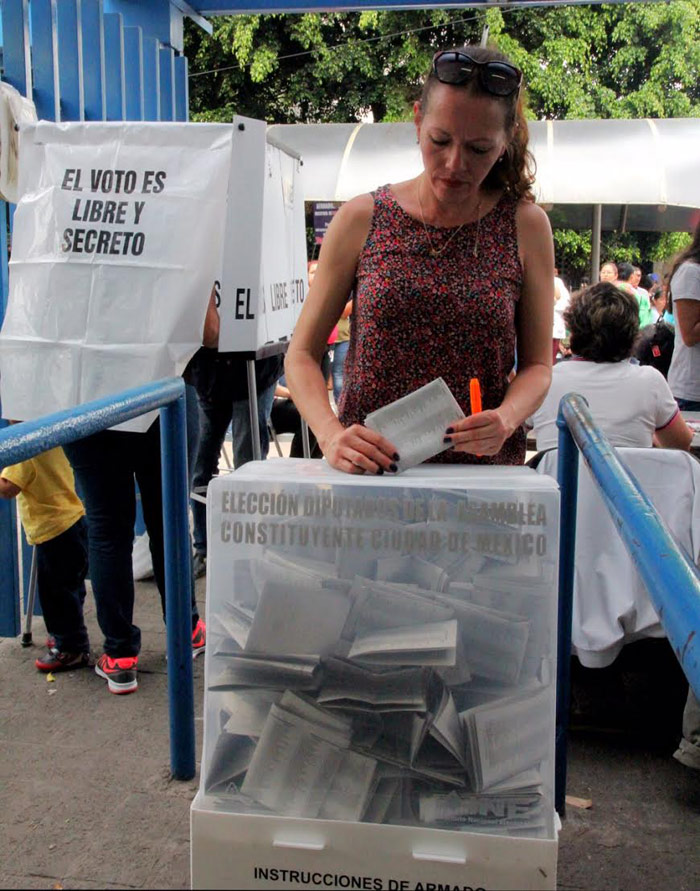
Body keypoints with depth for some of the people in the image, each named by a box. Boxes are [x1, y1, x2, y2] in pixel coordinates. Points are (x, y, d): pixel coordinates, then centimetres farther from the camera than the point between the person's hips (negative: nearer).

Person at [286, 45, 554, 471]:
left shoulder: (525, 225, 5)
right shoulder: (361, 220, 4)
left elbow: (538, 364, 9)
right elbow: (302, 355, 4)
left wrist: (506, 419, -13)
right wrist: (331, 434, -14)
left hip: (484, 469, 1)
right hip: (367, 467, 0)